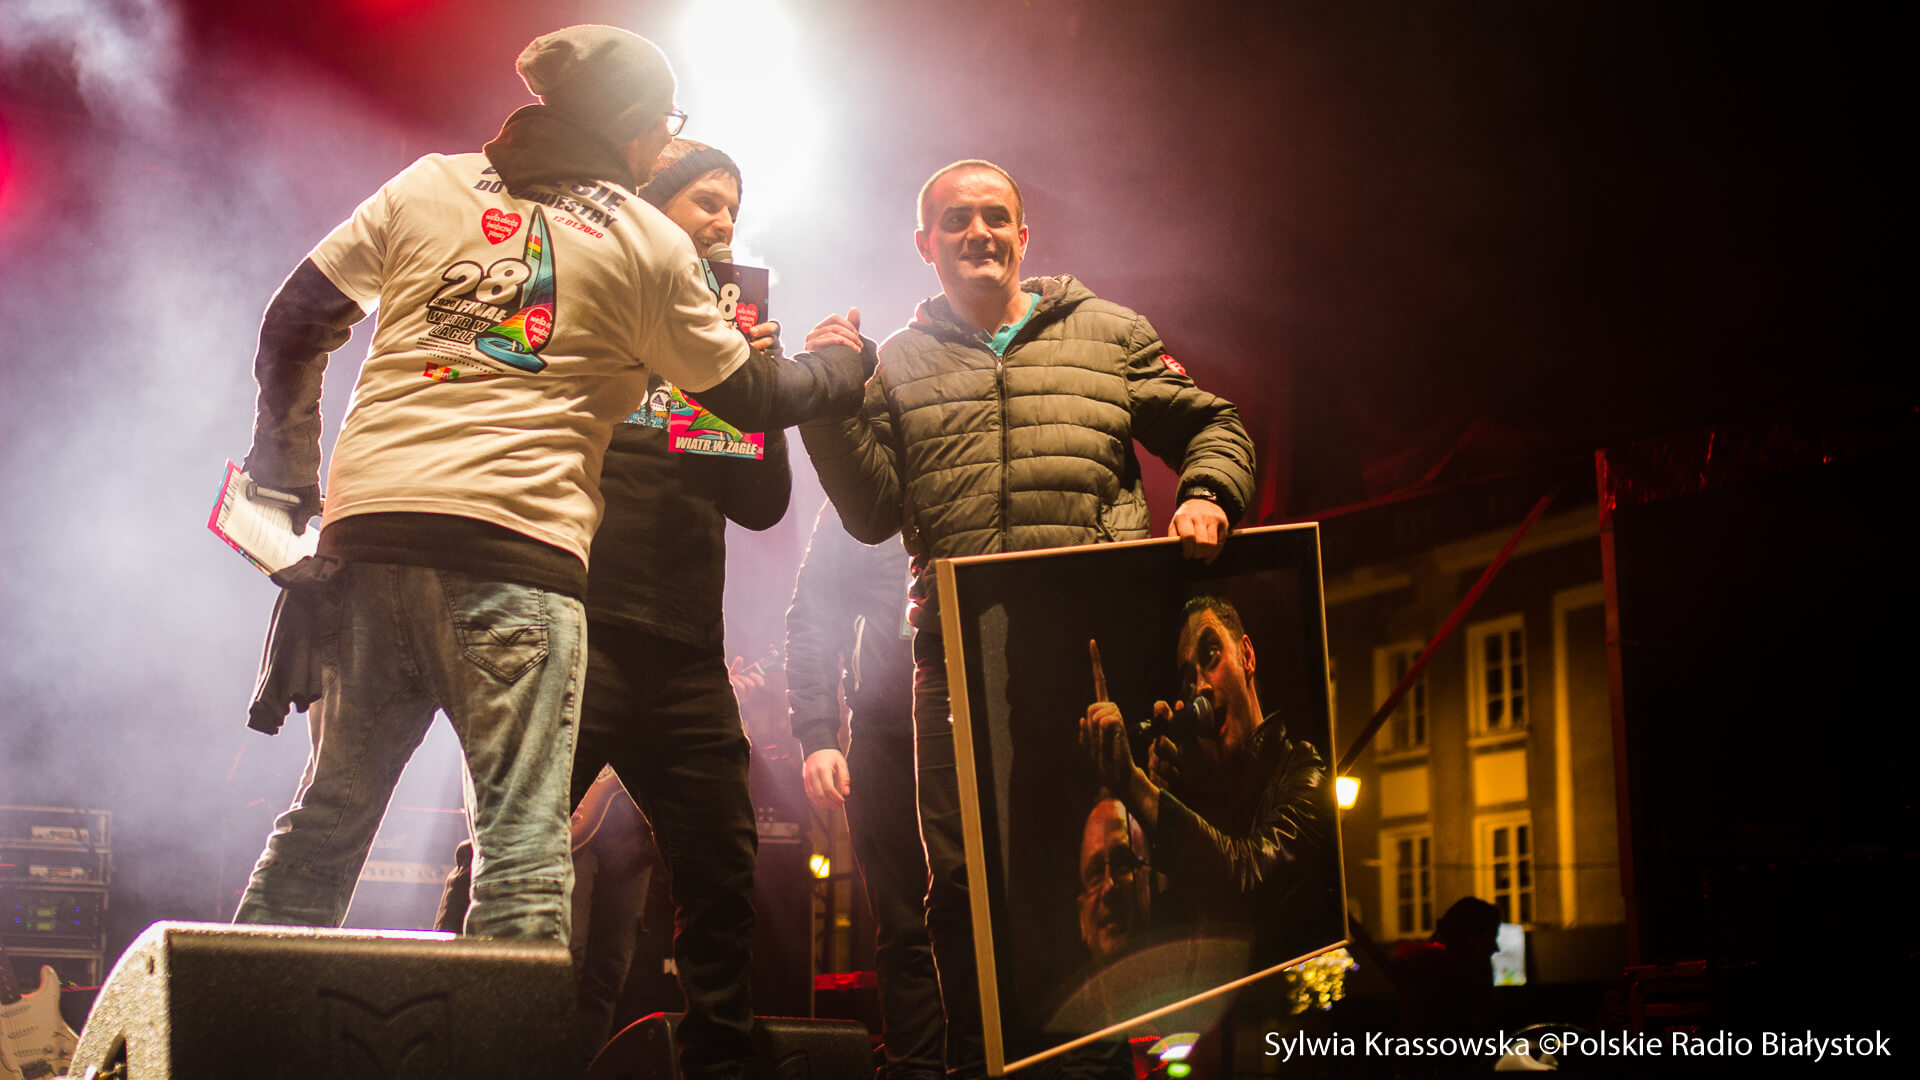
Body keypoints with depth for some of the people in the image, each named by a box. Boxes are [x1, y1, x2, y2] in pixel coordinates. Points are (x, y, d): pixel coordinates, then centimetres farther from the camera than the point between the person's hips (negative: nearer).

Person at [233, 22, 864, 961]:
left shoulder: (428, 185, 16)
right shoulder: (649, 247, 7)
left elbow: (293, 326, 16)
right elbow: (752, 399, 16)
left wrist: (288, 477, 26)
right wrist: (843, 367, 35)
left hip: (368, 530, 4)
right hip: (517, 545, -4)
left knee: (327, 816, 15)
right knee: (523, 841, -1)